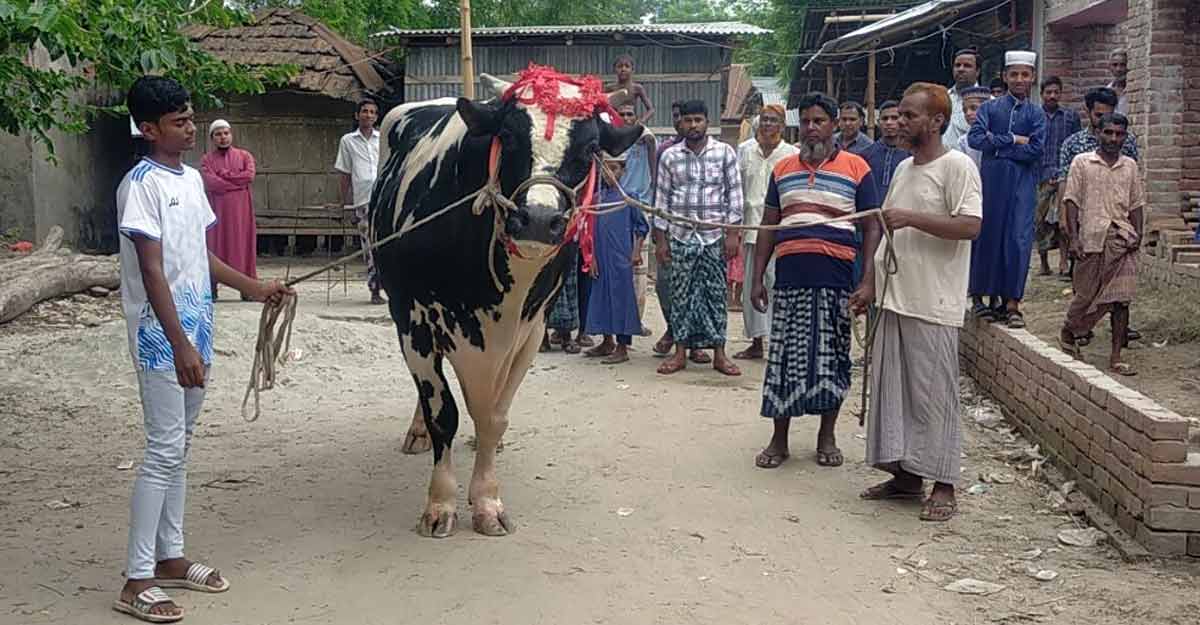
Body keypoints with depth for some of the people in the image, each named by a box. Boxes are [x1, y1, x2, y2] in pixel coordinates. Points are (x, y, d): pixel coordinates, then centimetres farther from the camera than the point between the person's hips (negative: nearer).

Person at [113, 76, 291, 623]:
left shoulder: (191, 178, 12)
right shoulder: (141, 184, -14)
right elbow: (153, 272, -18)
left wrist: (254, 288, 20)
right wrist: (180, 345, -22)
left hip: (195, 334, 8)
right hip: (162, 338, -8)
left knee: (179, 449, 14)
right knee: (164, 452, -7)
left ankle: (170, 559, 24)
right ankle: (137, 581, 0)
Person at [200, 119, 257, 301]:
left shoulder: (244, 156, 9)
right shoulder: (207, 160, 5)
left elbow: (249, 176, -9)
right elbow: (211, 183, -12)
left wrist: (224, 176, -8)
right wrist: (239, 182, -9)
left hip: (240, 210, 1)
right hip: (217, 211, -1)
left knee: (243, 245, 0)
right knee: (215, 245, -1)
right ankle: (212, 287, 1)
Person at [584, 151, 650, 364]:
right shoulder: (597, 197, 7)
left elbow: (642, 226, 3)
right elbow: (590, 230, 8)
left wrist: (636, 252, -5)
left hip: (621, 258, -4)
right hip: (600, 256, 4)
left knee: (621, 296, -4)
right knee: (601, 295, 10)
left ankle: (622, 347, 1)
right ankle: (607, 342, 24)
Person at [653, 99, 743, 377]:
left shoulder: (725, 152, 2)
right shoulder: (669, 156, 6)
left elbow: (734, 194, 1)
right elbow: (662, 199, 7)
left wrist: (733, 233, -5)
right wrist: (660, 238, 3)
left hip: (715, 236, -1)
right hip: (680, 236, 1)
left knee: (715, 293, 3)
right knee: (681, 294, 4)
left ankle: (719, 353, 8)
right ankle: (680, 352, 12)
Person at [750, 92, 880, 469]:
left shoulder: (856, 168, 3)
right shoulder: (783, 170, 13)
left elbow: (872, 228, 2)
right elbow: (768, 227, 15)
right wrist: (758, 278, 8)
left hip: (836, 276, -2)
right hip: (790, 275, 2)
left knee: (831, 356, 6)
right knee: (785, 357, 4)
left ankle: (827, 437, 20)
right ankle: (779, 440, 13)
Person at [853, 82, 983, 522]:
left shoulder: (956, 166, -8)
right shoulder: (903, 168, 17)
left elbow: (971, 225, -20)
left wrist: (912, 218, -22)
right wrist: (870, 285, 16)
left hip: (933, 306, -8)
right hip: (894, 300, 8)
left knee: (934, 395, -4)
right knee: (892, 389, 10)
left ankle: (943, 486, 4)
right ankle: (906, 476, 21)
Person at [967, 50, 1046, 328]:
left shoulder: (1037, 115, 7)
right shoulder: (990, 108, 7)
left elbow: (1035, 151, -7)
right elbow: (975, 138, -10)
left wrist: (997, 145, -8)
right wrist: (1013, 140, -10)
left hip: (1022, 184, 0)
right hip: (991, 181, 0)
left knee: (1018, 240, -5)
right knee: (987, 236, 4)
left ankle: (1011, 302, -3)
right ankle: (979, 294, 14)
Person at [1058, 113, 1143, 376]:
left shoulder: (1130, 166, 13)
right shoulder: (1082, 162, 2)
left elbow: (1136, 204, 15)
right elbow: (1072, 202, -1)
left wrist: (1138, 235, 2)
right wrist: (1073, 238, -8)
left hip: (1122, 240, 3)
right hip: (1091, 239, -3)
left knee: (1121, 299, -1)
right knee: (1087, 295, 2)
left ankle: (1116, 357, 4)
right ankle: (1067, 334, 30)